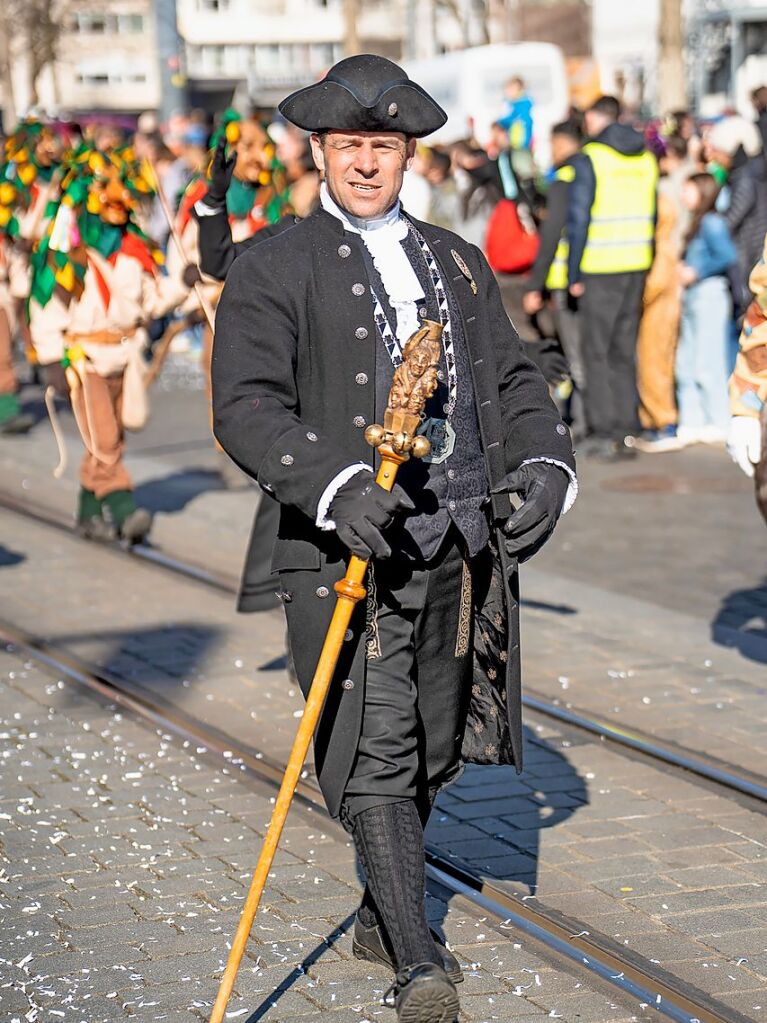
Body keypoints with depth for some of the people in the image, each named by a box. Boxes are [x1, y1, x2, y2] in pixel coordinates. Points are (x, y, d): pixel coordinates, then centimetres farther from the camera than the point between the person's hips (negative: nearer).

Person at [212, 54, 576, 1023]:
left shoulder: (456, 261, 18)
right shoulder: (273, 269, 0)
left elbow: (512, 381, 18)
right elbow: (246, 406, -11)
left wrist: (544, 463, -2)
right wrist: (333, 484, -26)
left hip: (460, 547, 6)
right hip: (345, 550, -5)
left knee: (432, 744, 14)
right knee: (374, 750, -10)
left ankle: (382, 912, 34)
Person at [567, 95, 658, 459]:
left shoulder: (590, 158, -7)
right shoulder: (646, 158, 10)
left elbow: (579, 220, -9)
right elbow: (653, 216, 12)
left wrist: (574, 274, -5)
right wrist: (647, 260, 16)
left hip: (600, 267, -5)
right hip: (637, 265, 5)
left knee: (596, 351, 1)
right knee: (625, 350, 11)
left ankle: (603, 431, -2)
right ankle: (625, 430, 11)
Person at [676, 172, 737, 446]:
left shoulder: (712, 223, -11)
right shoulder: (697, 224, 16)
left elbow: (729, 256, -21)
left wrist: (696, 272, -16)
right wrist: (683, 270, 3)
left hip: (709, 293, -10)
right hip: (692, 298, 10)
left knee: (707, 363, -7)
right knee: (686, 364, 9)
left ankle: (719, 424, -2)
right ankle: (692, 423, 15)